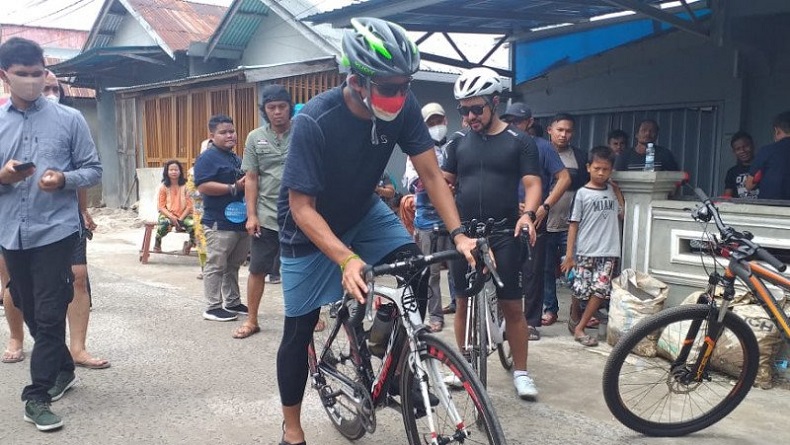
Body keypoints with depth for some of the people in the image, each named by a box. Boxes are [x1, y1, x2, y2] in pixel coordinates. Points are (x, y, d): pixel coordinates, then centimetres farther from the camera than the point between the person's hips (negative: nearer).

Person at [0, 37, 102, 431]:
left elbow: (94, 170, 0)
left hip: (55, 231, -3)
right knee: (32, 314, 15)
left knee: (49, 315, -4)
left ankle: (37, 395, 6)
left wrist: (63, 179, -18)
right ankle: (63, 369, 35)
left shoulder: (69, 119, -1)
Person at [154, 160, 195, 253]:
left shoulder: (186, 186, -3)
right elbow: (161, 206, -2)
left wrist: (181, 219, -14)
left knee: (193, 224, -32)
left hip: (184, 214, 0)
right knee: (163, 224, -36)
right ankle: (157, 242, 0)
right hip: (168, 214, 0)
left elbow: (189, 205, -4)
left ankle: (192, 243, 4)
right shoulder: (163, 187, -1)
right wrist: (171, 217, -18)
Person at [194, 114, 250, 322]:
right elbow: (203, 187, -21)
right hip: (219, 224, -9)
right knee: (216, 266, -2)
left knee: (233, 265, 16)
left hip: (240, 221, 9)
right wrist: (234, 188, -21)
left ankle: (233, 302, 26)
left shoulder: (236, 158, 18)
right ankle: (213, 307, 5)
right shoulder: (207, 158, -9)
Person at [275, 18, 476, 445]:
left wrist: (459, 234, -26)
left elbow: (430, 174, -15)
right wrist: (347, 260, -43)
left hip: (362, 212, 4)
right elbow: (302, 207, -31)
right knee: (299, 329, 3)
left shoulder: (403, 106, -20)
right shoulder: (314, 121, -33)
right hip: (311, 228, -3)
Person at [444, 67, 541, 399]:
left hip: (504, 235, -3)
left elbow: (532, 184, -4)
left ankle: (520, 371, 13)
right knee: (463, 303, 10)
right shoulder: (459, 143, 11)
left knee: (512, 306, 1)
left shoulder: (520, 142, 2)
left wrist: (528, 214, -22)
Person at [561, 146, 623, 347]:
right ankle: (574, 319, 30)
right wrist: (569, 253, -6)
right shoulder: (582, 193, -2)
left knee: (600, 290, -6)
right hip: (585, 251, -3)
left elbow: (621, 215, 23)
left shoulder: (612, 191, 11)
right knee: (580, 290, 2)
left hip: (608, 252, 3)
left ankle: (579, 328, 3)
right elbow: (574, 224, -3)